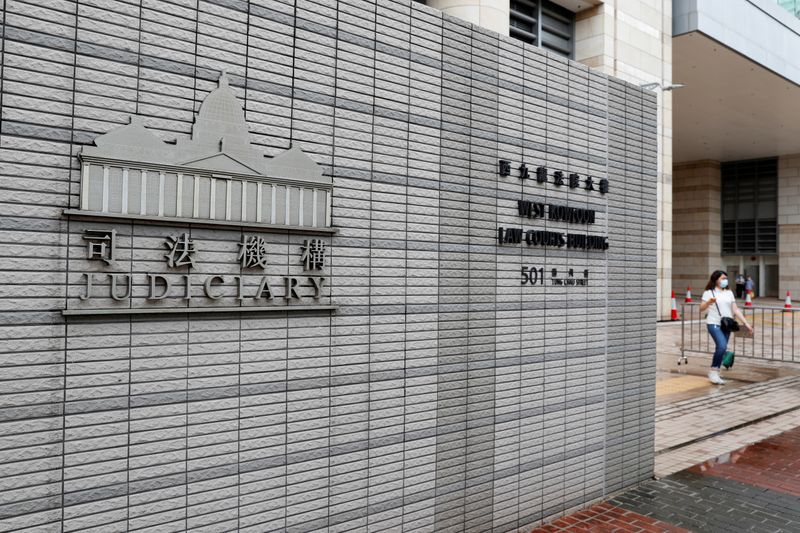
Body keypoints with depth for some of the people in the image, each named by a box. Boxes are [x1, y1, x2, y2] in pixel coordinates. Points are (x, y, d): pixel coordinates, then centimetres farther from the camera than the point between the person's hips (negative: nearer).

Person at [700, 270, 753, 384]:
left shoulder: (729, 293, 14)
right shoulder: (709, 293, 0)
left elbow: (735, 310, 13)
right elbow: (701, 309, -6)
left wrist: (746, 323, 7)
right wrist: (708, 302, -25)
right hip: (714, 324, -5)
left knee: (721, 349, 5)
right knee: (722, 346, -23)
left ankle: (715, 375, 15)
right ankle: (713, 372, -10)